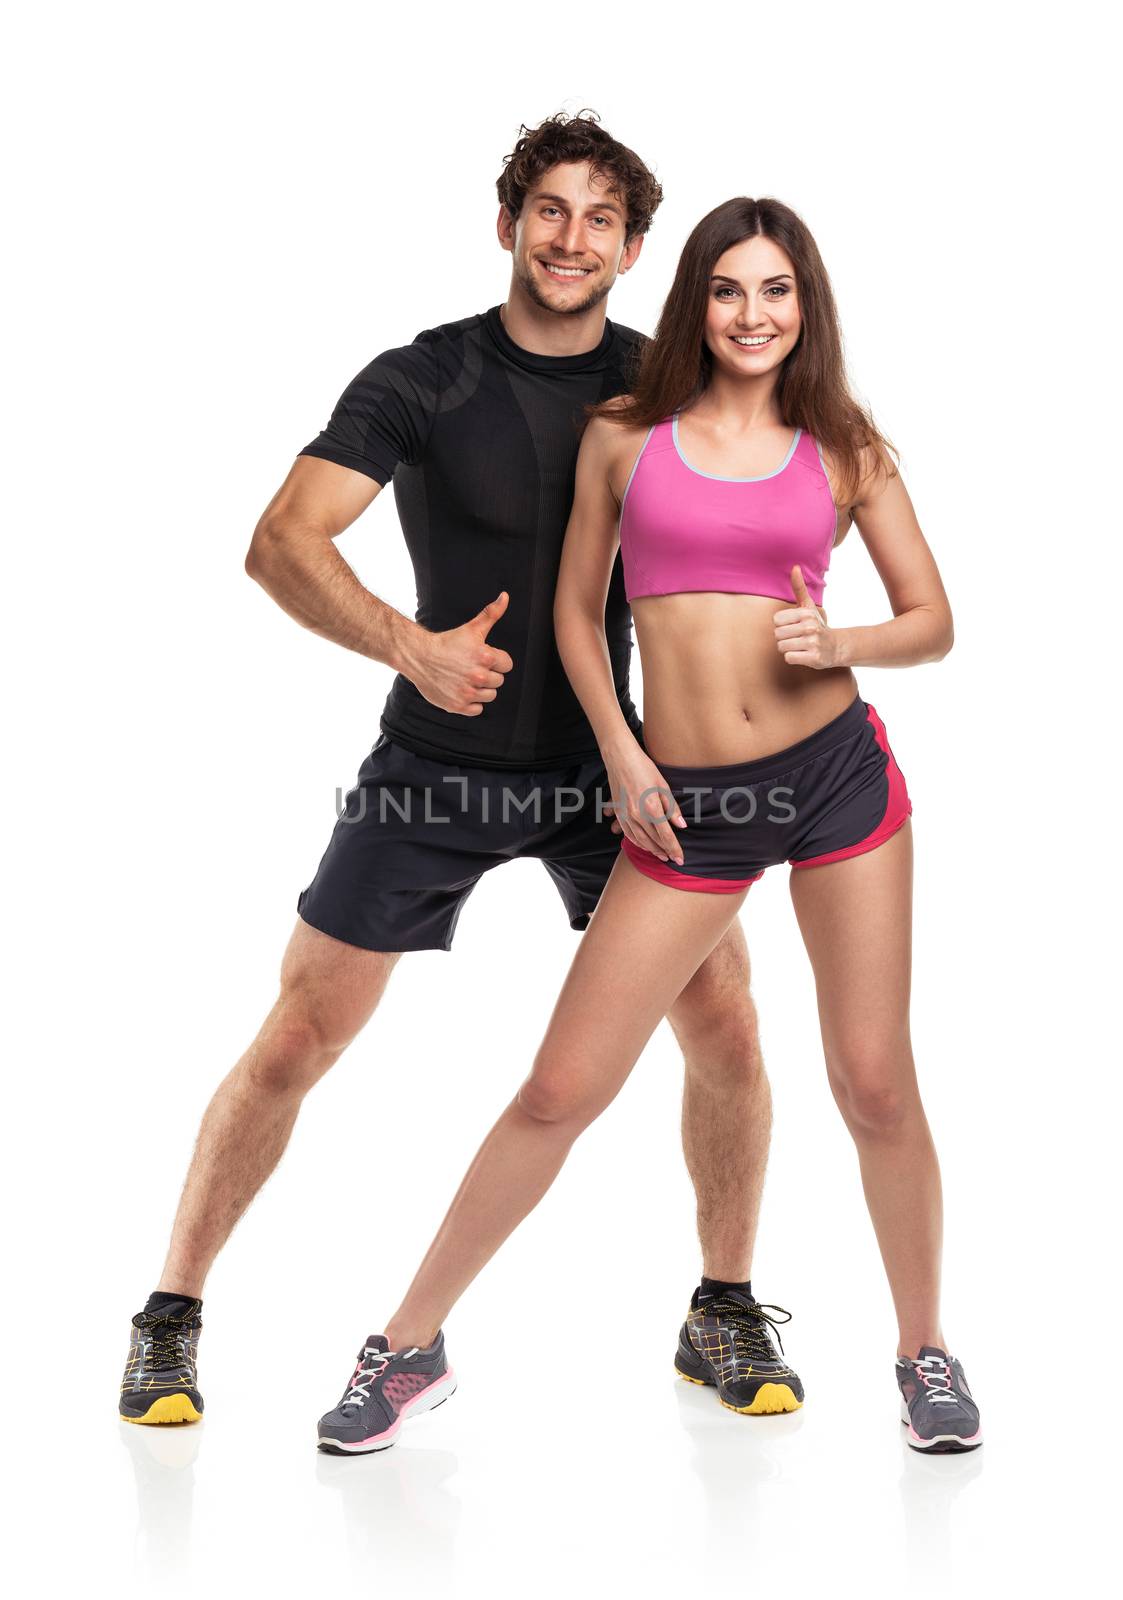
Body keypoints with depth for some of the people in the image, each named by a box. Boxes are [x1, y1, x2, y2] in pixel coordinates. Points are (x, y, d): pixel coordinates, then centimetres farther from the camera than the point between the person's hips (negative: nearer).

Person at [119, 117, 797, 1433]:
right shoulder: (420, 382, -11)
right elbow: (281, 543, -20)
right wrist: (409, 646, -36)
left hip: (602, 761, 3)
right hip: (437, 768, -2)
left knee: (725, 1030, -3)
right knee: (293, 1043, -1)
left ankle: (723, 1314, 18)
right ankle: (171, 1316, 16)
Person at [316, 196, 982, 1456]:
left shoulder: (844, 449, 5)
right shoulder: (624, 436, 5)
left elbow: (932, 621, 10)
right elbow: (575, 606, 12)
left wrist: (839, 642, -11)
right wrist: (621, 754, 0)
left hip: (838, 772, 1)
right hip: (688, 808, 0)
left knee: (875, 1083, 5)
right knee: (560, 1090, 0)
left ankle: (923, 1350, 26)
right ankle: (408, 1340, 15)